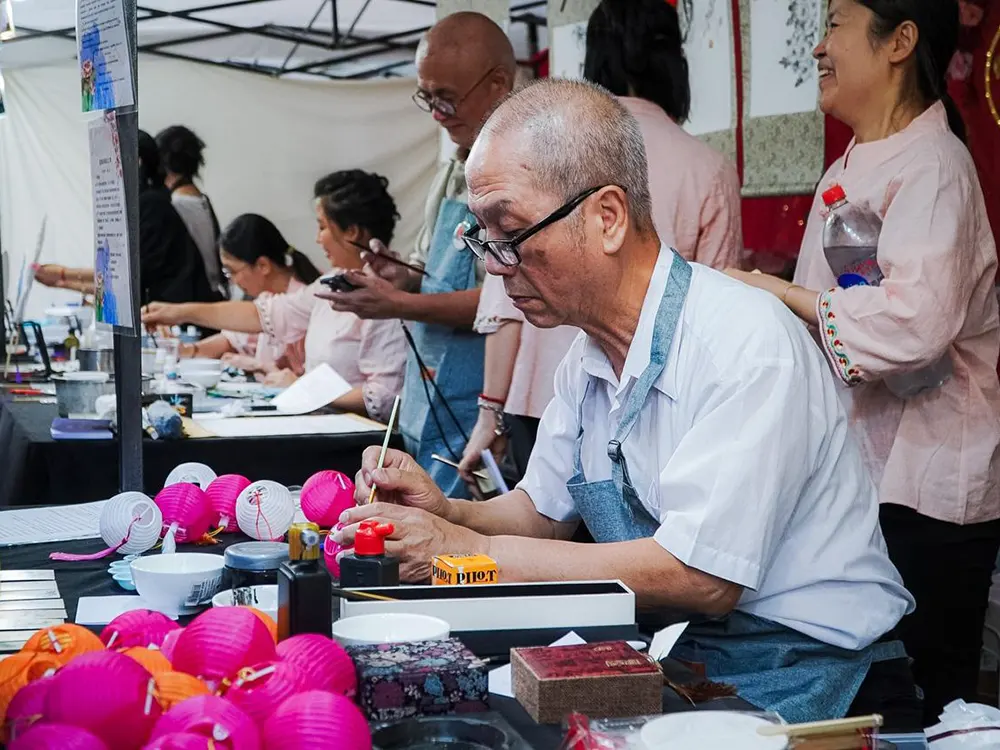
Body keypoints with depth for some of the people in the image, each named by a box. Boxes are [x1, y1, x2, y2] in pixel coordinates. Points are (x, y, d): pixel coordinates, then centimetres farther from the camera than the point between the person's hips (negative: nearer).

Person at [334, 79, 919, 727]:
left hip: (806, 690, -7)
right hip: (675, 667, 7)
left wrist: (473, 551, -21)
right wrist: (449, 513, -5)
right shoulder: (588, 360, 7)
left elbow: (701, 577, -26)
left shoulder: (747, 342, -21)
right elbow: (542, 511, 18)